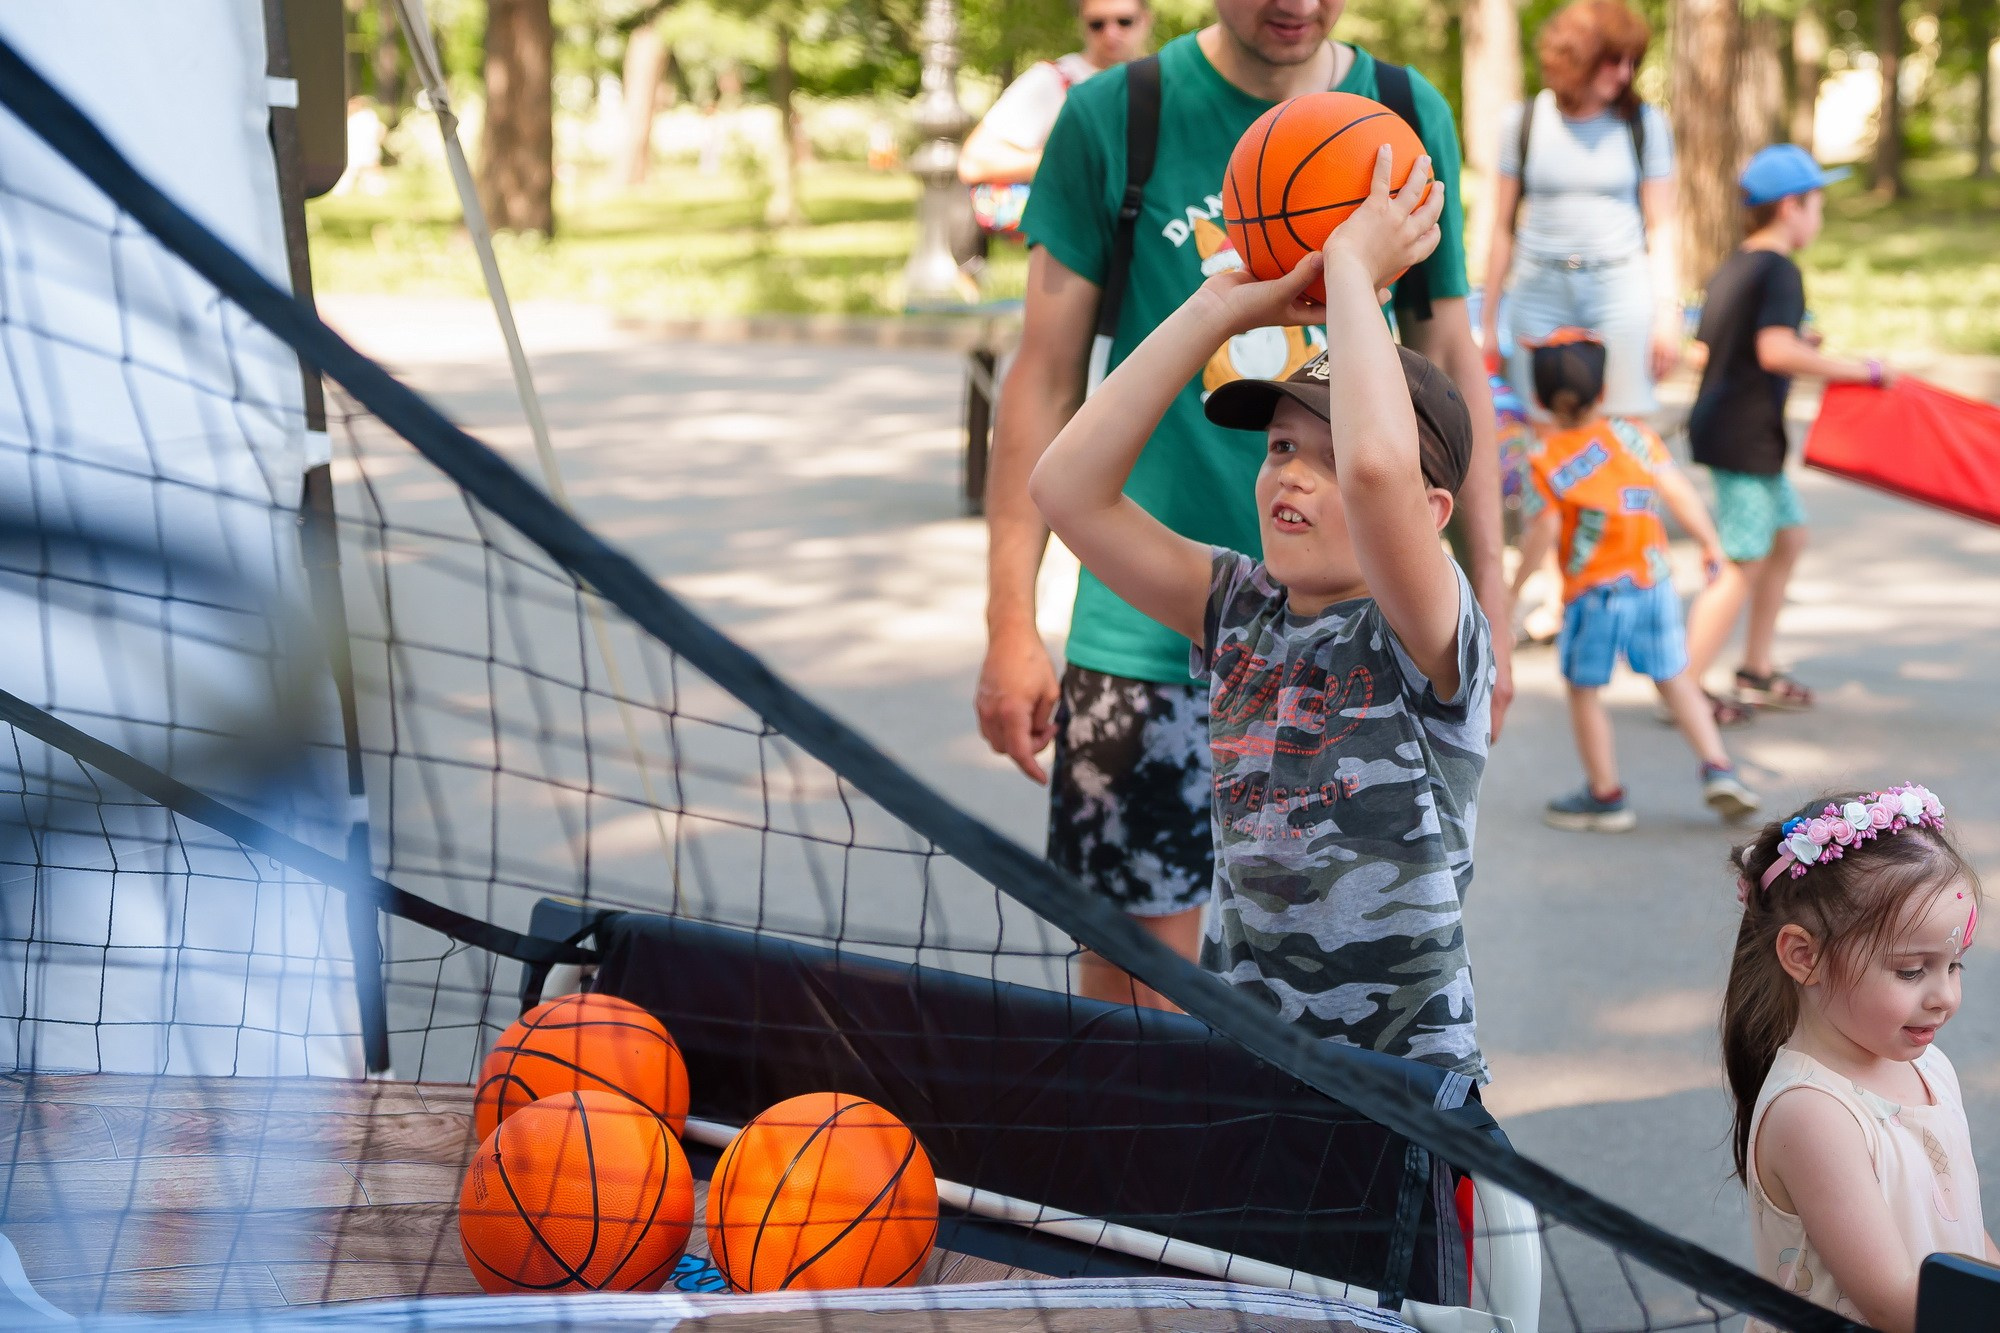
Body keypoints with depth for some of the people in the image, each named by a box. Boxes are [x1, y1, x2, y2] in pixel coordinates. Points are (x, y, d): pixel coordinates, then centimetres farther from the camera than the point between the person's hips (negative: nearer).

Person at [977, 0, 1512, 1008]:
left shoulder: (1411, 121, 6)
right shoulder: (1110, 118, -2)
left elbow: (1449, 367, 13)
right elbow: (1047, 375, 1)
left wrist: (1488, 604, 10)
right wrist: (1011, 623, -4)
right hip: (1151, 635, -2)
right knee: (1133, 974, -3)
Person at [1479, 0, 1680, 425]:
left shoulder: (1646, 124, 4)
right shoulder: (1522, 123, 5)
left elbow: (1662, 226, 5)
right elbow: (1503, 227, 10)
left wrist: (1668, 311, -4)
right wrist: (1487, 321, 9)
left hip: (1622, 293, -1)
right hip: (1539, 293, 1)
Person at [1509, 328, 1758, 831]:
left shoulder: (1544, 459, -9)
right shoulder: (1633, 435, 1)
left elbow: (1543, 532, -16)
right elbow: (1678, 492, -1)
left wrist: (1515, 585, -7)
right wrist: (1710, 542, 10)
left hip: (1592, 592, -4)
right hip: (1653, 581, 4)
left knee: (1583, 690, 10)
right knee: (1675, 677, 18)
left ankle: (1606, 795, 15)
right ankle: (1717, 768, 9)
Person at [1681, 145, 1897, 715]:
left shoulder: (1732, 268, 13)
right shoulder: (1780, 272, -16)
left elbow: (1707, 348, 18)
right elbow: (1775, 351, -30)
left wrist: (1800, 344, 19)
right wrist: (1855, 370, -23)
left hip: (1720, 426, 10)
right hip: (1745, 437, -10)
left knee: (1789, 534, 20)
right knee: (1744, 565, -7)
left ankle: (1758, 672, 24)